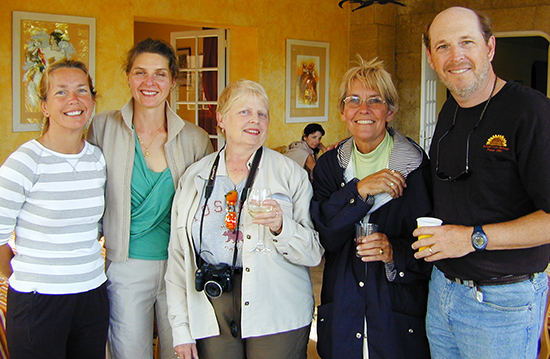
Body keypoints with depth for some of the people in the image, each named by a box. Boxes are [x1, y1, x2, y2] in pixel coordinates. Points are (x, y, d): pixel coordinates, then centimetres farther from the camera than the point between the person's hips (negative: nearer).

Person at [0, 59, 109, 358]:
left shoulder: (98, 159, 5)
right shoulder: (25, 162, -12)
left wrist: (83, 264, 12)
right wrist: (26, 277, 1)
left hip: (93, 297, 5)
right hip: (38, 301, -5)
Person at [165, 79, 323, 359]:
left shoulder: (290, 173, 0)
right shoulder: (194, 177, 6)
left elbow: (315, 253, -3)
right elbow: (178, 256, 7)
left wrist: (281, 227, -22)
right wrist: (181, 329, 4)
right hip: (212, 318, 2)